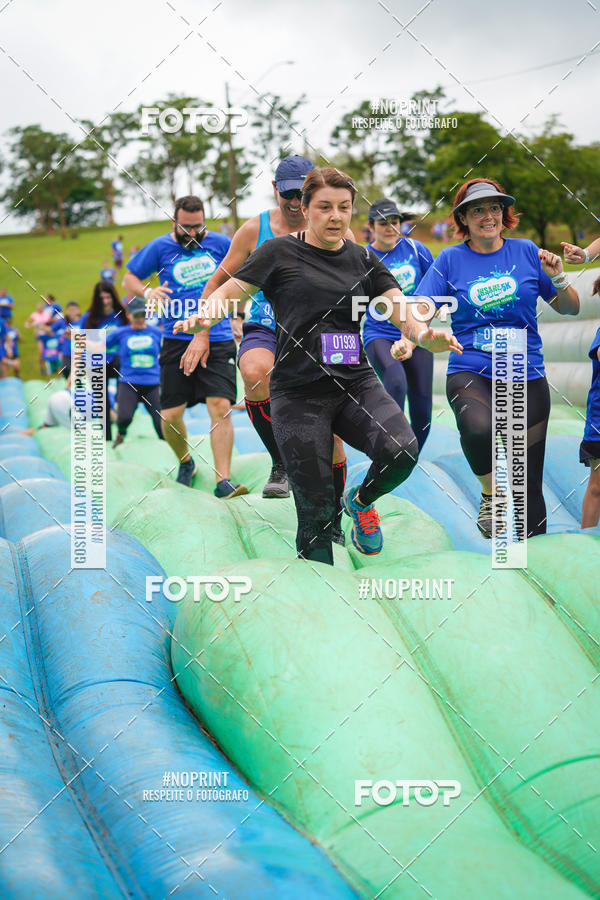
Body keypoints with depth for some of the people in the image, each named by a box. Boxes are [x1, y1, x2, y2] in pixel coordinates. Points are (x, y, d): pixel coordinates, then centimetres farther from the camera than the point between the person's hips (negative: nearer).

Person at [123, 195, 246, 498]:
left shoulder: (220, 243, 4)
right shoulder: (159, 247, 3)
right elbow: (129, 279, 11)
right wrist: (147, 292, -10)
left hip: (218, 339, 0)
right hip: (177, 340, 1)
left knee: (220, 407, -14)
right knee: (170, 415, 0)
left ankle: (222, 481, -12)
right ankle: (186, 463, 30)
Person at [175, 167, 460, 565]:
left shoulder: (364, 259, 11)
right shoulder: (280, 252, 3)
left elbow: (402, 310, 2)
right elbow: (226, 293, 5)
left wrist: (428, 334, -20)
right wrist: (204, 314, -18)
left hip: (357, 383, 3)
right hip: (299, 393, -2)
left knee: (402, 450, -25)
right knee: (316, 510, -5)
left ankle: (362, 500, 9)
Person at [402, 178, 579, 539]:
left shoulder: (526, 252, 7)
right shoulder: (450, 259, 5)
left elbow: (571, 309, 10)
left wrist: (557, 277, -9)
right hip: (469, 371, -1)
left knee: (528, 486, 1)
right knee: (477, 427, -37)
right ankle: (490, 493, -7)